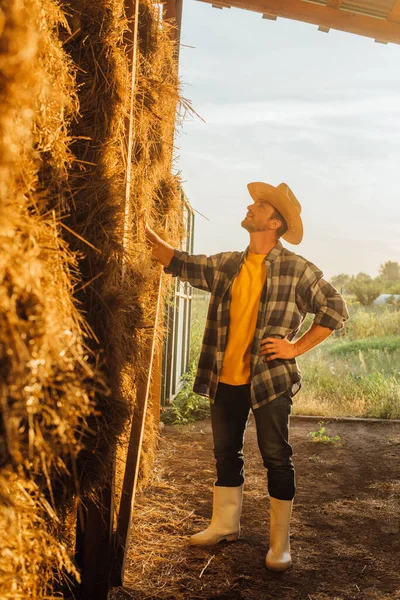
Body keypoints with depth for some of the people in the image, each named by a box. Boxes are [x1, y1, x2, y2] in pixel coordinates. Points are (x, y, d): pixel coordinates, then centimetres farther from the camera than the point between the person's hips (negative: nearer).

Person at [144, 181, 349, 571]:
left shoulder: (297, 270, -7)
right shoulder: (225, 265, 7)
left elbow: (335, 309, -3)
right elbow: (178, 262, 12)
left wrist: (297, 348, -7)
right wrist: (146, 232, 2)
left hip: (270, 379, -5)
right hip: (224, 380, 5)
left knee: (276, 459, 4)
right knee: (226, 454, 16)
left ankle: (279, 543, 16)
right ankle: (225, 524, 33)